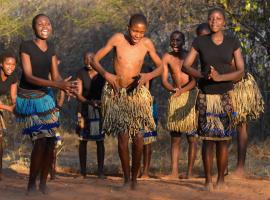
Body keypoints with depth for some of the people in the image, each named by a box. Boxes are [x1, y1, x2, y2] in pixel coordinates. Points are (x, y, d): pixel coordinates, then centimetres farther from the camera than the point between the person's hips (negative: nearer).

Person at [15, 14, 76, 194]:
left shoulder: (51, 48, 3)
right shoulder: (26, 46, -15)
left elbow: (56, 76, 4)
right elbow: (29, 76, -22)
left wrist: (66, 86, -19)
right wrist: (57, 85, -30)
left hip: (45, 96, 6)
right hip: (29, 98, -6)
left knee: (50, 141, -1)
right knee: (40, 140, -14)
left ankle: (43, 182, 13)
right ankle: (31, 184, -1)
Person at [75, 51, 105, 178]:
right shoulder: (81, 73, -4)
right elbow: (78, 94, -8)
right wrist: (89, 101, -25)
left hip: (99, 109, 0)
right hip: (84, 109, 0)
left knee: (100, 140, -3)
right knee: (83, 139, -2)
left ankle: (100, 171, -1)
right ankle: (83, 171, 3)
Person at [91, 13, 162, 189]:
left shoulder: (147, 43, -5)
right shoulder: (117, 39, -8)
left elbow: (160, 67, 7)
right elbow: (95, 60, -2)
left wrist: (148, 76, -13)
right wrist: (107, 75, -18)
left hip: (137, 93, 1)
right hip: (117, 94, -1)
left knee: (139, 138, -6)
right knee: (123, 137, -2)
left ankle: (135, 177, 12)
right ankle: (127, 178, 9)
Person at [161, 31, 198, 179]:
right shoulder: (167, 57, 4)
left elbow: (195, 80, -10)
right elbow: (164, 80, -2)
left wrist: (182, 90, -27)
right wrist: (173, 89, -23)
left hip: (190, 95, -2)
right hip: (175, 97, 2)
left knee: (191, 137, -1)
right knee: (174, 138, 2)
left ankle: (189, 172, 4)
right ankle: (174, 172, 3)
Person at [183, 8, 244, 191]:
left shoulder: (233, 43, 0)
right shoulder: (200, 42, 0)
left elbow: (241, 72, -5)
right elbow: (186, 66, -1)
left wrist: (220, 77, -21)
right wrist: (203, 75, -20)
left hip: (225, 97, 0)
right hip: (206, 96, 0)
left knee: (223, 140, 0)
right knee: (207, 139, -3)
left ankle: (221, 180, 12)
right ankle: (208, 180, 6)